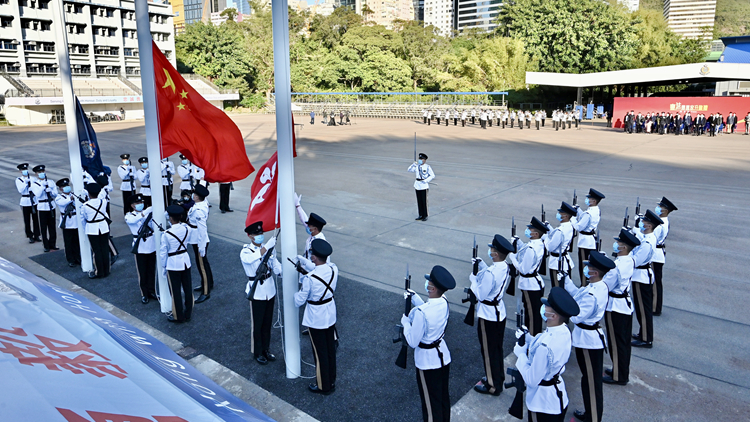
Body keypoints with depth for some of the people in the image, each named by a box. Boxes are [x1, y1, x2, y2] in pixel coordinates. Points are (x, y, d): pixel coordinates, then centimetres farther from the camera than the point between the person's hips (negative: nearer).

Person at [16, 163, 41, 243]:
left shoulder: (32, 178, 6)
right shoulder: (18, 180, 0)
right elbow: (20, 190, -11)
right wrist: (25, 182, -18)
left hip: (34, 201, 2)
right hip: (25, 202, -2)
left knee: (35, 219, 6)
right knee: (27, 220, 2)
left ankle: (36, 235, 16)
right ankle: (30, 237, 12)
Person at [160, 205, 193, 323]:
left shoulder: (166, 234, -20)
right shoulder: (187, 228, -10)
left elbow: (163, 252, -11)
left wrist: (163, 266, 2)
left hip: (173, 264, -5)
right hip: (186, 261, 5)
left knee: (175, 291, 9)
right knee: (187, 288, 16)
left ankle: (178, 316, 22)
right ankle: (188, 314, 29)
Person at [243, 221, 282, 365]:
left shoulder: (268, 249, 2)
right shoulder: (245, 252, -13)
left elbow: (277, 268, -4)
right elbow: (252, 258, -38)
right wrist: (267, 246, -48)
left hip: (269, 290, 5)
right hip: (256, 292, -5)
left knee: (267, 323, 17)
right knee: (257, 324, 9)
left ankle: (266, 349, 35)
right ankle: (257, 353, 27)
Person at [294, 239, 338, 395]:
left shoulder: (309, 278, -29)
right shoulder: (333, 269, -12)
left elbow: (299, 301, -16)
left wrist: (297, 293, 6)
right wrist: (302, 260, 17)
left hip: (315, 318, -6)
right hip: (330, 315, 6)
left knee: (320, 352, 11)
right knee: (331, 349, 20)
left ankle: (323, 386, 28)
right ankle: (332, 382, 38)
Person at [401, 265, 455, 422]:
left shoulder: (420, 313, -33)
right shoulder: (445, 303, -11)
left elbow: (413, 342, -23)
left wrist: (405, 322, -10)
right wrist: (415, 297, 5)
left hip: (427, 360, -7)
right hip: (444, 355, 7)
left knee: (431, 401, 14)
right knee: (444, 397, 25)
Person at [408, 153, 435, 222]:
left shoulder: (427, 167, -6)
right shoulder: (417, 166, 8)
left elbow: (432, 175, -6)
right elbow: (409, 170, 8)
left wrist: (426, 181, -14)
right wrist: (414, 164, -5)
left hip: (424, 185, -5)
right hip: (417, 185, 6)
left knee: (424, 201, -4)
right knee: (419, 201, 9)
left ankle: (425, 216, 5)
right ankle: (421, 215, 17)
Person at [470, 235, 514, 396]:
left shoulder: (490, 273, -30)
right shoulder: (505, 268, -2)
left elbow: (481, 295, -24)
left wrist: (473, 280, -11)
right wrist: (482, 265, 8)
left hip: (488, 315, -9)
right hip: (500, 311, 9)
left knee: (488, 350, 7)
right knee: (497, 347, 23)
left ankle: (493, 386, 21)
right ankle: (498, 377, 39)